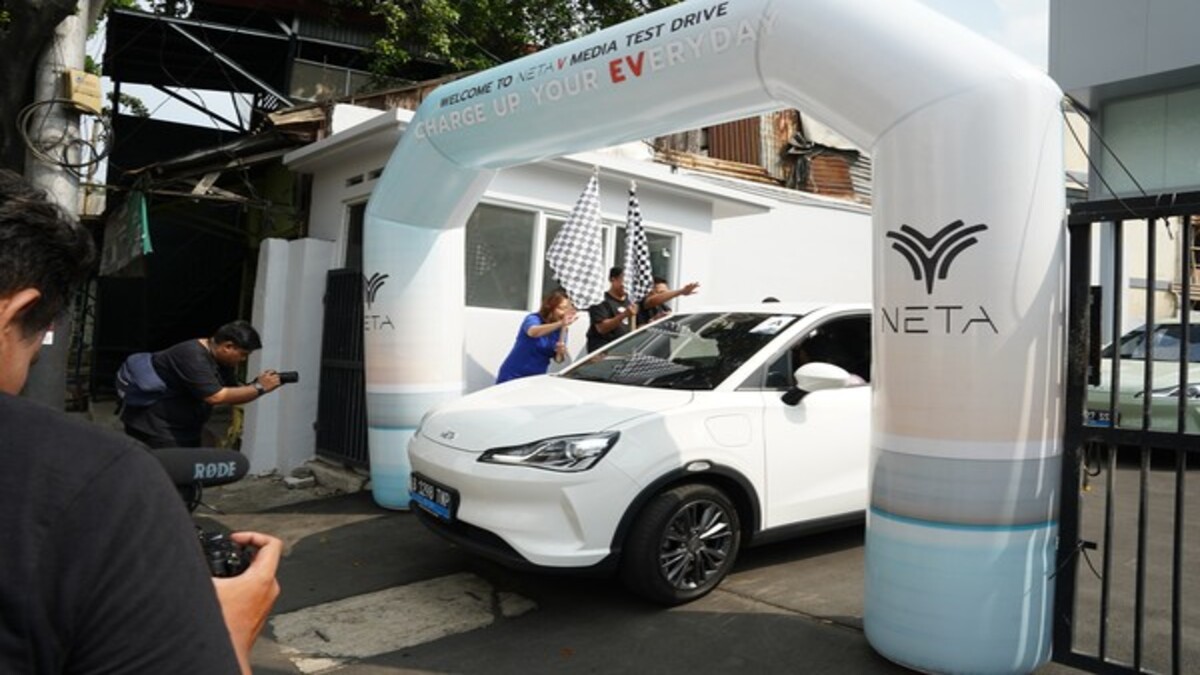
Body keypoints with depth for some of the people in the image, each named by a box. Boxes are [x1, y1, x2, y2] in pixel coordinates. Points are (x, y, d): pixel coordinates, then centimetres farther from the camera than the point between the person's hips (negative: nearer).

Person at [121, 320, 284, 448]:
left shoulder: (222, 361, 4)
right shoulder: (193, 357, -26)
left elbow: (234, 391, 8)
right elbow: (217, 397, -32)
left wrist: (256, 384, -12)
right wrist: (259, 388, -26)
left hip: (185, 430, 9)